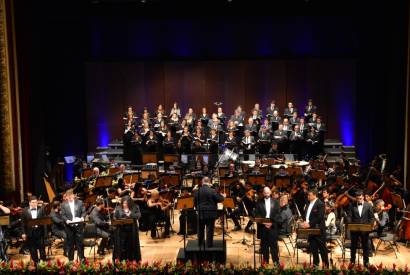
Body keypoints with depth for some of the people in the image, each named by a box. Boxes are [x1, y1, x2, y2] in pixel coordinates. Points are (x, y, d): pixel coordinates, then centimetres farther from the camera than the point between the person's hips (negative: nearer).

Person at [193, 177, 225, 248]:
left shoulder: (197, 191, -3)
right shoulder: (212, 191, -14)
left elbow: (195, 202, 5)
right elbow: (220, 199, -11)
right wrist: (223, 196, 11)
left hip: (200, 213, 4)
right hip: (210, 213, -3)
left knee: (200, 229, 16)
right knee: (210, 230, 3)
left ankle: (200, 243, 27)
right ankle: (209, 244, 7)